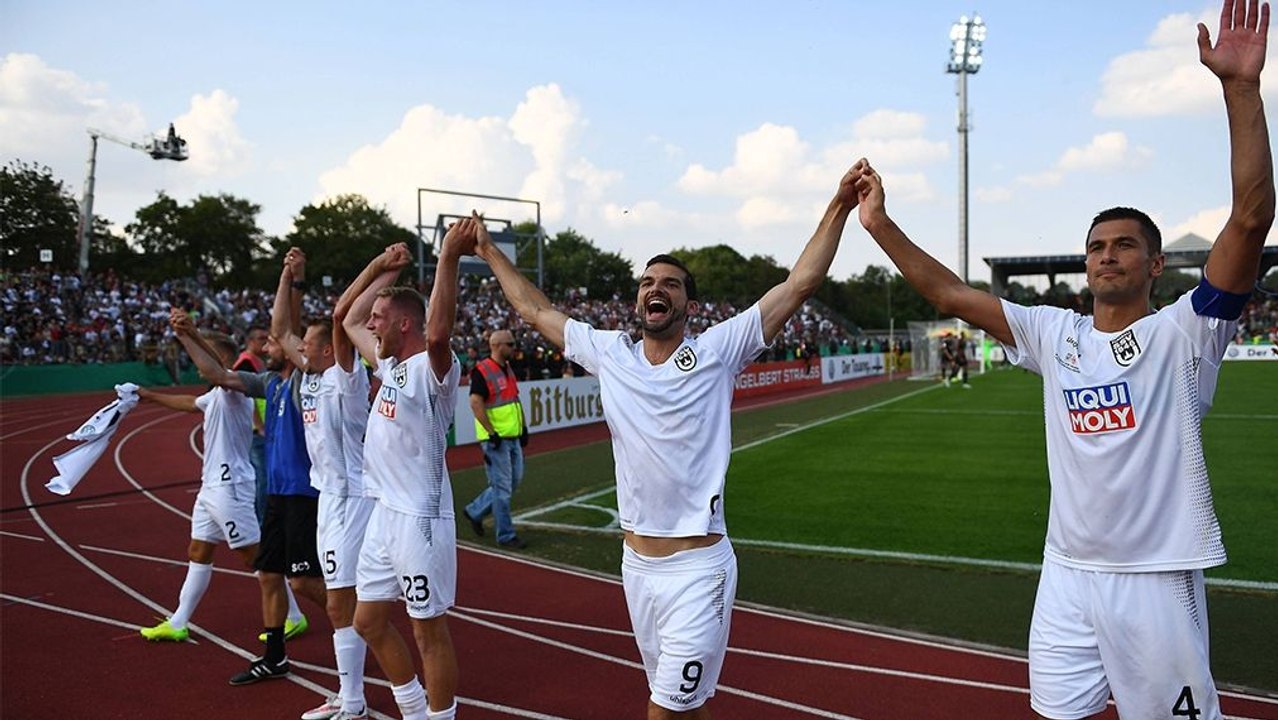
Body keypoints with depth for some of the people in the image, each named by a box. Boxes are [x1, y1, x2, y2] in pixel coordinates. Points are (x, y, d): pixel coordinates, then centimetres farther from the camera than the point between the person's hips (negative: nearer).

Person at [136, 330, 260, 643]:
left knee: (255, 555, -5)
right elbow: (188, 403, 37)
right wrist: (150, 396, 44)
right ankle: (177, 624, 22)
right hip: (211, 485, 10)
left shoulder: (233, 387, -13)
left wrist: (190, 335, -42)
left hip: (230, 485, -10)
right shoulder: (216, 394, 18)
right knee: (198, 553, 14)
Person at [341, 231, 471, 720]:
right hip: (384, 513, 10)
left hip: (420, 518, -10)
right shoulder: (389, 364, 11)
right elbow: (349, 321, 25)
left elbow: (438, 333, -39)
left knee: (428, 630, 3)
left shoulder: (431, 368, -15)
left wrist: (449, 259, -39)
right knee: (369, 622, 18)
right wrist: (383, 271, 22)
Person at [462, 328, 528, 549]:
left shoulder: (508, 369, 14)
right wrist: (491, 433, -21)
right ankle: (505, 535, 9)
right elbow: (475, 403, -20)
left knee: (514, 480, 15)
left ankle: (475, 511, 30)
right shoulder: (482, 371, -14)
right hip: (495, 438, -9)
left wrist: (522, 426, 17)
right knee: (502, 487, -2)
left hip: (512, 437, 9)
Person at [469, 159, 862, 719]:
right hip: (636, 562, 5)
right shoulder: (609, 353, 5)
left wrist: (838, 207, -15)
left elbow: (799, 284, -10)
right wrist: (491, 253, 25)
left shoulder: (716, 351, -6)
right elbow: (536, 311, 18)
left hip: (697, 567, -5)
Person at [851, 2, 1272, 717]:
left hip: (1156, 578, -4)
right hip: (1067, 573, 4)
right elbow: (950, 293, 7)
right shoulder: (1054, 334, 6)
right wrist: (880, 223, 3)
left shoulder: (1183, 333, -6)